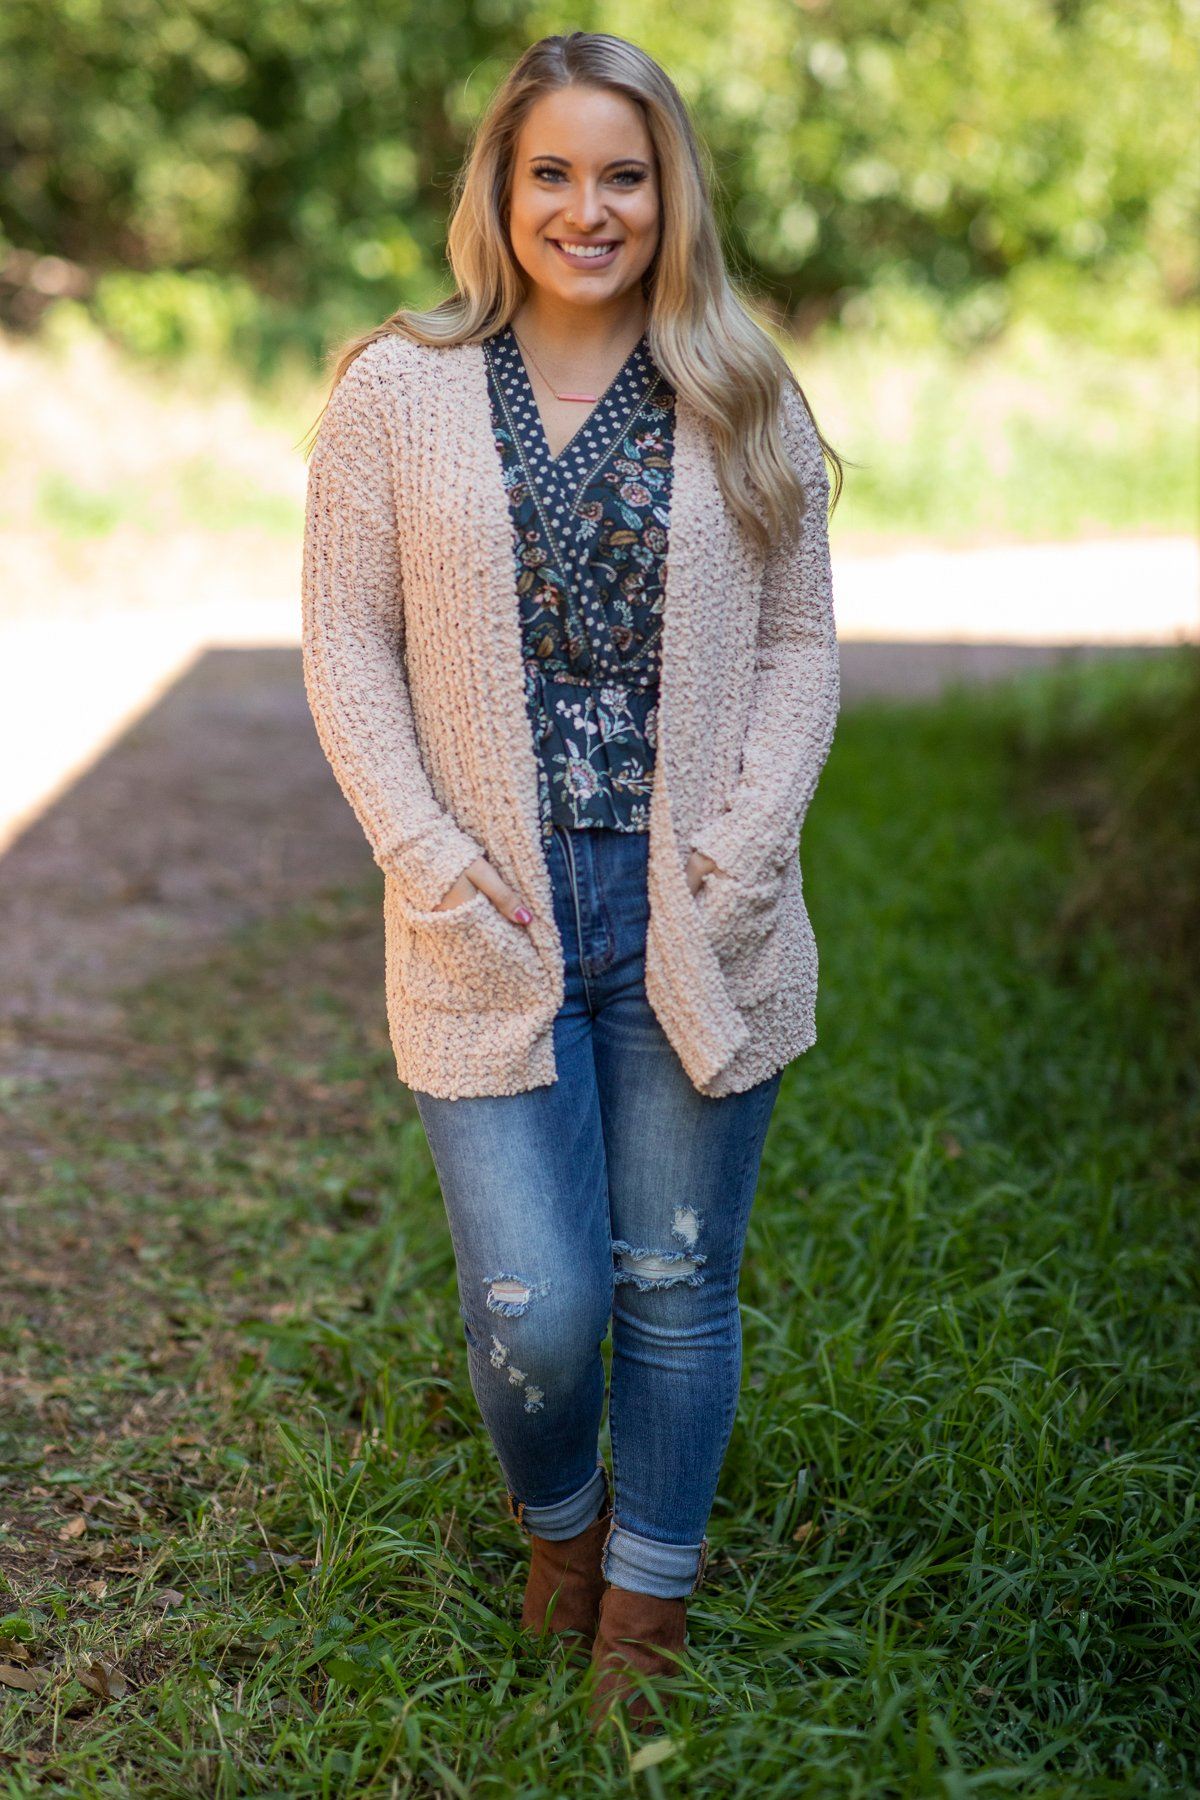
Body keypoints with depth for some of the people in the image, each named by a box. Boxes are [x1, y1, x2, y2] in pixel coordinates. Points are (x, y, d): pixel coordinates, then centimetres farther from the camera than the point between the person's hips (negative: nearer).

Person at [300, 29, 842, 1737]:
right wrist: (438, 870, -9)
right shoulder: (395, 394, 1)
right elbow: (348, 650, 1)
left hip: (698, 930, 1)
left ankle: (648, 1603, 32)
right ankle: (555, 1518, 32)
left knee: (678, 1285, 9)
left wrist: (738, 860, -7)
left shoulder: (745, 405, 5)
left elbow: (801, 645, 6)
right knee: (536, 1307, -3)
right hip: (493, 926, -1)